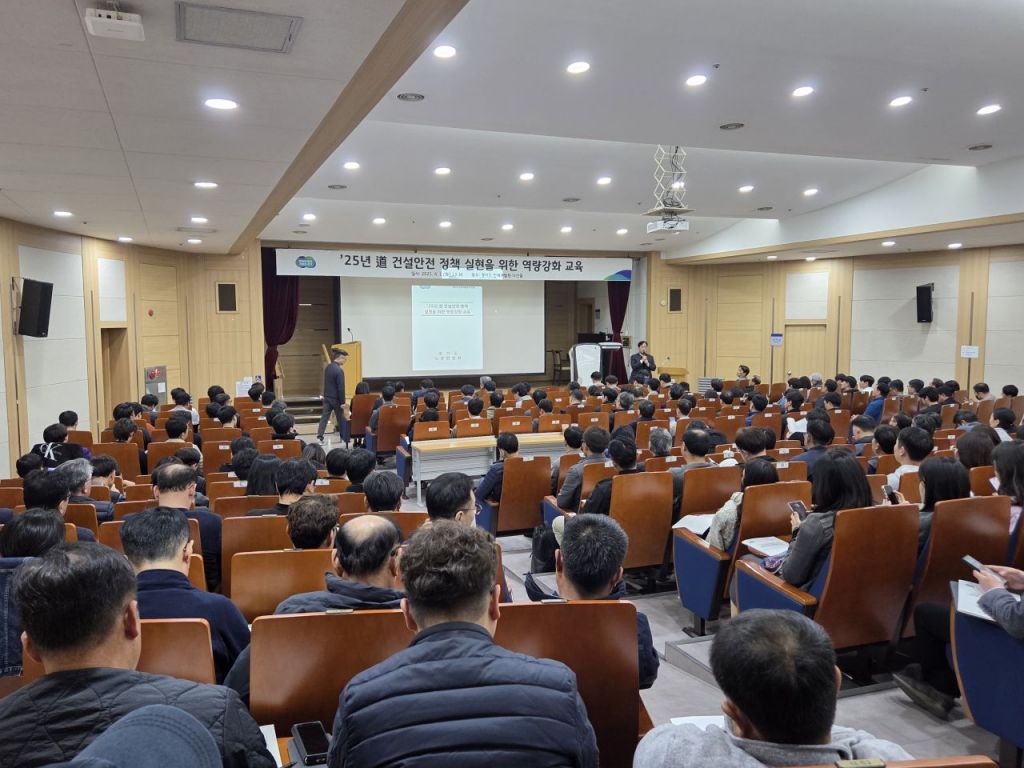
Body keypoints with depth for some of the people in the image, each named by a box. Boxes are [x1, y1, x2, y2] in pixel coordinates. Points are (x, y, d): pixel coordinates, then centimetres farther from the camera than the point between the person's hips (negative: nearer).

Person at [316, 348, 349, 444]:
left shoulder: (327, 367, 5)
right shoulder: (339, 371, -20)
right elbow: (341, 388, -19)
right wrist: (342, 402, -15)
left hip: (327, 396, 7)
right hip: (335, 398, -7)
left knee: (324, 416, 5)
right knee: (340, 417, 8)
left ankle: (319, 436, -1)